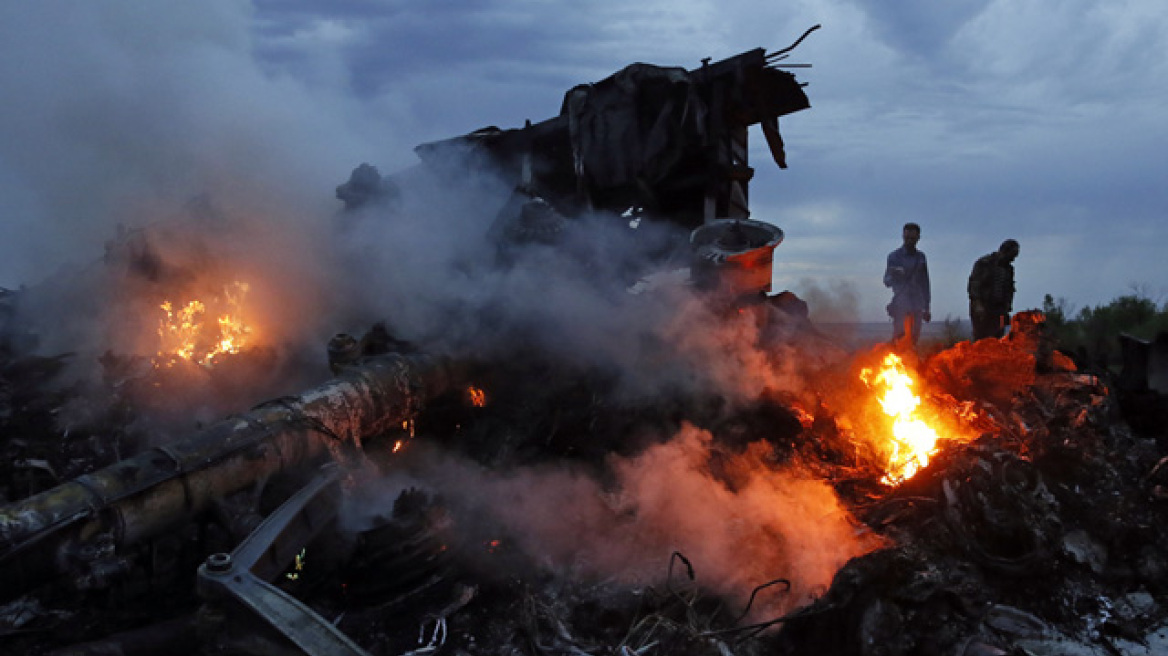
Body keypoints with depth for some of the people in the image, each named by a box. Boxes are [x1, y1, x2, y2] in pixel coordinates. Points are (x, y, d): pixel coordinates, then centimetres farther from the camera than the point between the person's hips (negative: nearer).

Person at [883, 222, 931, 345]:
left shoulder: (921, 257, 14)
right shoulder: (894, 256, 5)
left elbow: (925, 283, 18)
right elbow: (887, 281, 0)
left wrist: (926, 308, 15)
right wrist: (893, 275, -24)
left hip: (917, 305, 3)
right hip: (900, 303, -3)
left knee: (913, 338, -1)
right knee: (900, 336, -14)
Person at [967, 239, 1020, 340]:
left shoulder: (1008, 268, 14)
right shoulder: (983, 263, -4)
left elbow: (1009, 289, 20)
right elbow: (973, 284, -9)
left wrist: (1007, 307, 7)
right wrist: (978, 304, -15)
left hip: (998, 309, 5)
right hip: (981, 308, -5)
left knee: (997, 339, -2)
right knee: (981, 338, -8)